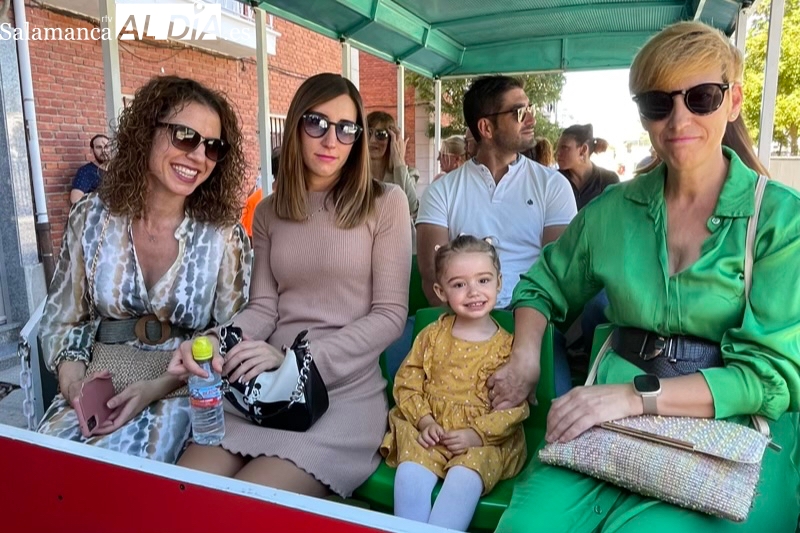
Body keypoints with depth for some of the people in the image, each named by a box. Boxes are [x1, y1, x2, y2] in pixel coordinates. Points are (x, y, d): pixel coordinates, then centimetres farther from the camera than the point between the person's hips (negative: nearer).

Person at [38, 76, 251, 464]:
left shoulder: (224, 236, -8)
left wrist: (160, 387, -16)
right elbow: (61, 319, 7)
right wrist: (73, 378, -11)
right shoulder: (91, 217, -1)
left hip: (182, 392, -3)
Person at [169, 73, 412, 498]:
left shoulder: (385, 202, -3)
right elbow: (263, 308, 5)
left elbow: (390, 314, -7)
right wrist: (212, 342, -17)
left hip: (345, 390, -3)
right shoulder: (269, 211, 12)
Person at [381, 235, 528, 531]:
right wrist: (424, 420, -9)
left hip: (486, 438, -2)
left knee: (464, 479, -30)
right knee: (409, 473, -25)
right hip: (430, 431, 2)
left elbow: (517, 405, -4)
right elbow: (407, 381, 6)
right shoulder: (432, 335, 7)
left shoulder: (509, 346, 0)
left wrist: (477, 433, -15)